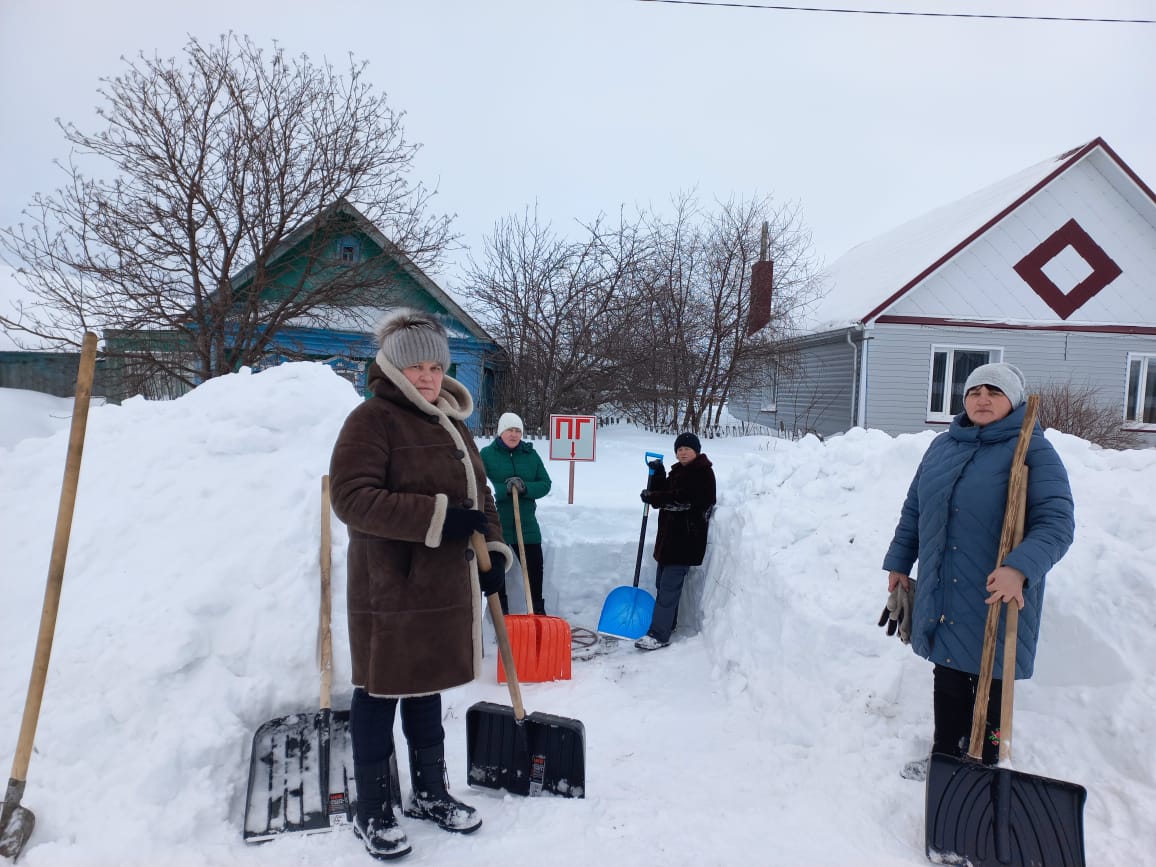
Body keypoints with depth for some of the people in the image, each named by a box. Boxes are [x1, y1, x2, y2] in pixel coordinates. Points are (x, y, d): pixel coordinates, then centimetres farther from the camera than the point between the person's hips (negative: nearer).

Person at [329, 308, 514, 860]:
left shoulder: (453, 423, 13)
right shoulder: (372, 419, -12)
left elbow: (478, 494, 18)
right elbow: (351, 498, -23)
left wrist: (493, 553, 7)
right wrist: (439, 518, -26)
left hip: (446, 587, 8)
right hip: (391, 591, -7)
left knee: (426, 689, 20)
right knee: (380, 695, 7)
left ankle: (429, 793, 37)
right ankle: (373, 812, 25)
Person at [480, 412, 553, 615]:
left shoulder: (531, 455, 6)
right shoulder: (486, 454, -4)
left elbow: (545, 484, 2)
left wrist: (525, 488, -16)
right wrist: (505, 489, -25)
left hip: (526, 524, 3)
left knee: (534, 568, 8)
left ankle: (538, 611, 22)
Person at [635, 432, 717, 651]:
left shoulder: (702, 473, -10)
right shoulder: (677, 471, 18)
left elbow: (683, 498, -22)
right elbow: (661, 498, 12)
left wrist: (653, 497, -17)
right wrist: (657, 474, 0)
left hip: (686, 540, -9)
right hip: (669, 536, 9)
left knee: (669, 586, -12)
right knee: (663, 584, 15)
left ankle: (659, 635, -11)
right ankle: (667, 623, 30)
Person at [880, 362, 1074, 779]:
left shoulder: (1033, 451, -9)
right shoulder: (942, 446, 8)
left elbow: (1056, 522, -18)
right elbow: (913, 509, 15)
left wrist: (1021, 568, -34)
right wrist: (898, 564, 16)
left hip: (997, 598, -5)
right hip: (940, 594, 5)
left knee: (989, 685, 10)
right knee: (947, 680, 18)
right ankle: (944, 756, 36)